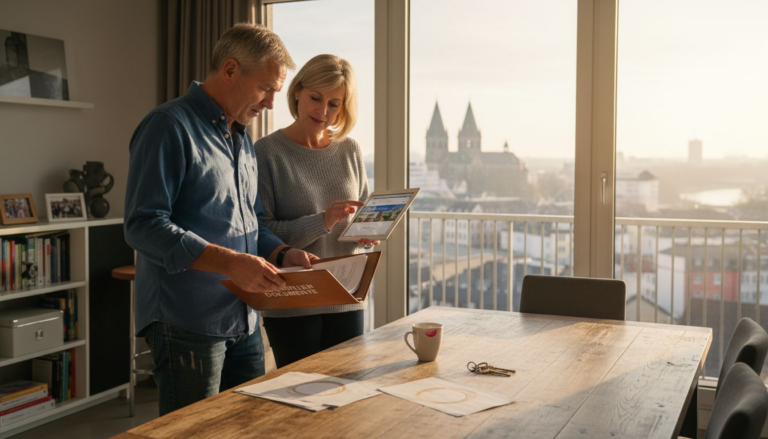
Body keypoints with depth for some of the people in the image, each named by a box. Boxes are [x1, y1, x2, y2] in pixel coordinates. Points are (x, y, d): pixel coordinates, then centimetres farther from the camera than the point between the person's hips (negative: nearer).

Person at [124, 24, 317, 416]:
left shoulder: (242, 138, 17)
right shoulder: (170, 127, -11)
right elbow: (143, 225, -19)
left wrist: (284, 254, 2)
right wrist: (230, 262, -27)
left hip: (244, 321, 8)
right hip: (188, 324, -8)